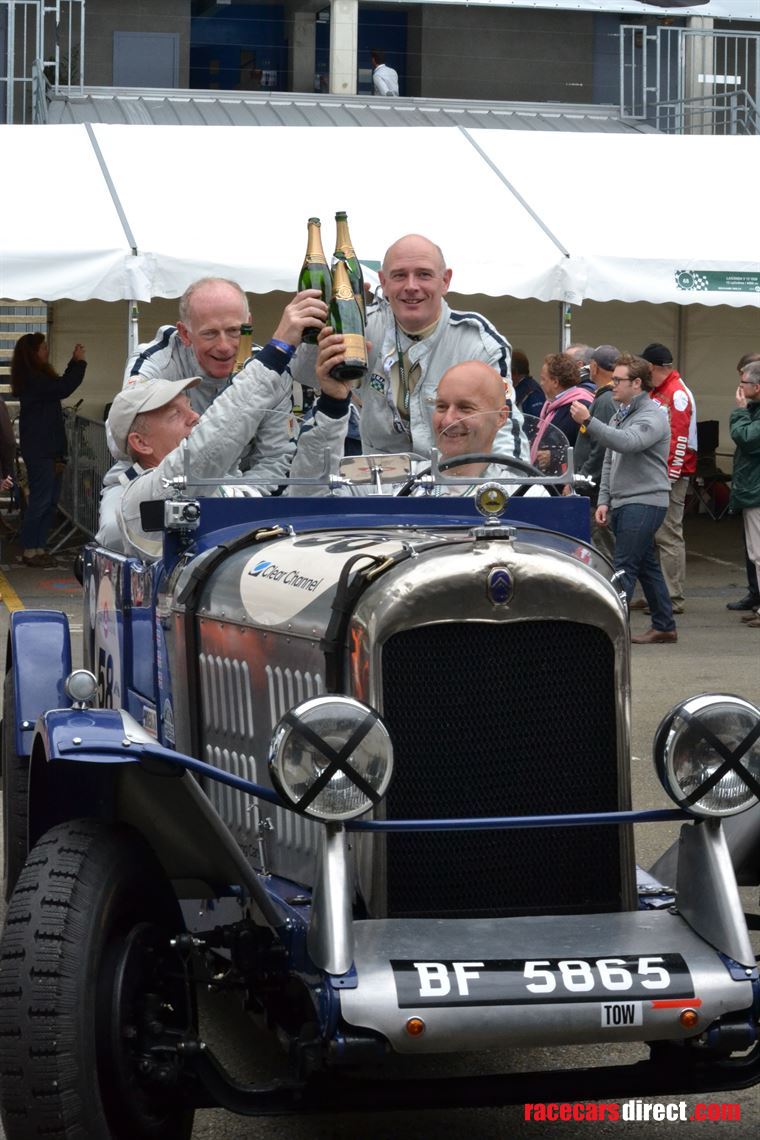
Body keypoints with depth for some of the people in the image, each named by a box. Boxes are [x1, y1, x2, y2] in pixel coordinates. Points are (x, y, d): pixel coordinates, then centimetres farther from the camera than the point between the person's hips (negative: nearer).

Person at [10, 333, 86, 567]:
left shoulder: (39, 376, 13)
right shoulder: (32, 379, -17)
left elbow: (60, 386, 24)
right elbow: (63, 389, -24)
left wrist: (75, 362, 17)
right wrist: (79, 362, -13)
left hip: (49, 448, 10)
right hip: (39, 449, -10)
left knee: (49, 500, 12)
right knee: (40, 500, -6)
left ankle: (38, 548, 17)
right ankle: (30, 551, -1)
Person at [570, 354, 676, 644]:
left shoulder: (652, 416, -11)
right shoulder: (620, 415, 18)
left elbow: (628, 443, -30)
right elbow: (610, 461, 21)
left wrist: (589, 422, -36)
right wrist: (604, 500, 12)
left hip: (644, 503, -9)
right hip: (622, 502, 9)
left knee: (624, 566, -13)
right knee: (646, 565, 13)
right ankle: (664, 626, 20)